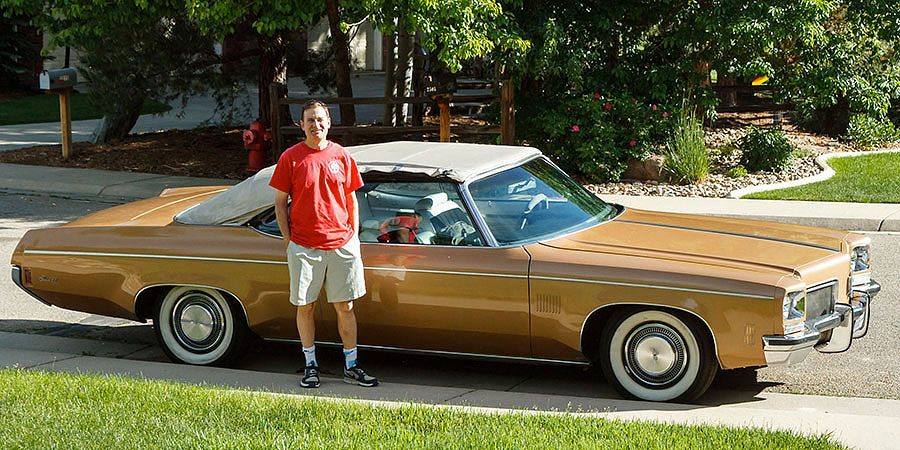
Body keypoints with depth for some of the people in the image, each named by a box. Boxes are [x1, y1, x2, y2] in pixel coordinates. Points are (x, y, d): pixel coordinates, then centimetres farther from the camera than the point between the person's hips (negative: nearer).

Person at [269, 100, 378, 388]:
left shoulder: (341, 157, 5)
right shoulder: (290, 158, -2)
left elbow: (351, 200, 12)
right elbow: (280, 203, 2)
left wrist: (354, 238, 6)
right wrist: (288, 242, -3)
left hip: (341, 245, 2)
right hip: (304, 247, -2)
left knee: (345, 307, 5)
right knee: (305, 306, 5)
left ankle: (351, 367, 14)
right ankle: (310, 365, 18)